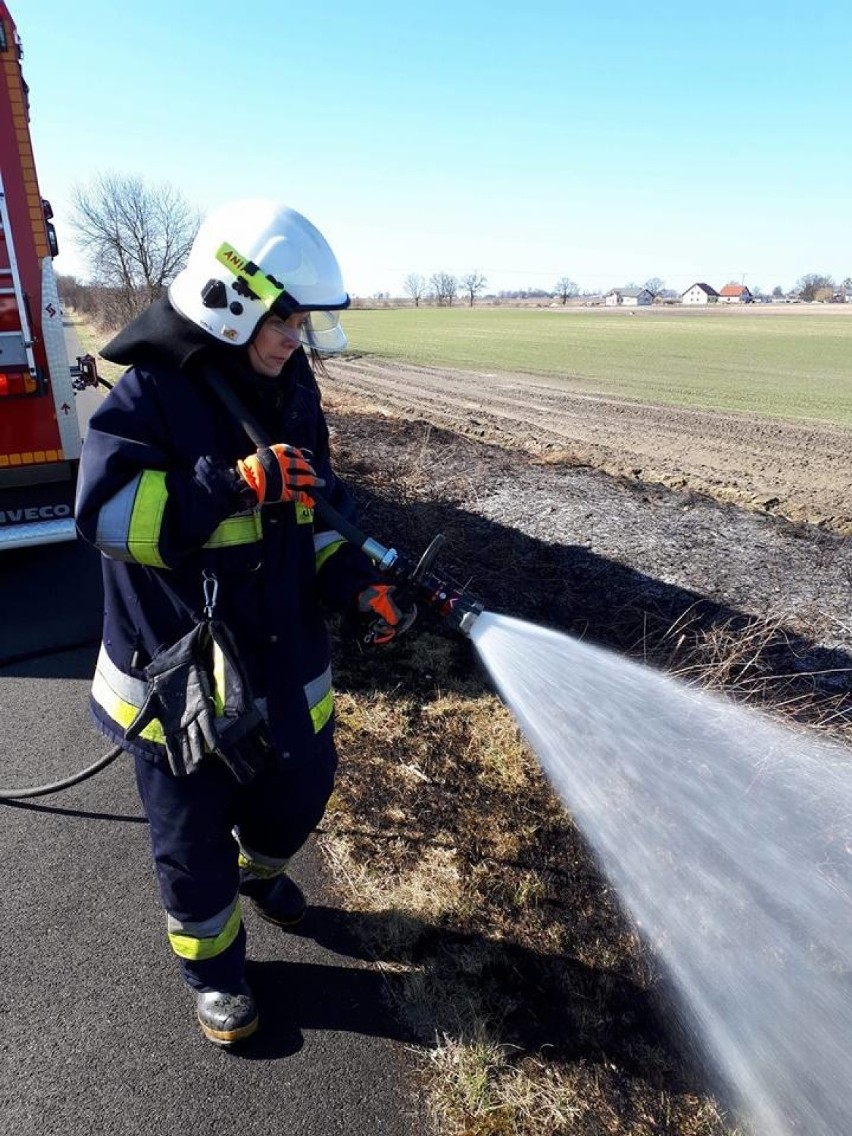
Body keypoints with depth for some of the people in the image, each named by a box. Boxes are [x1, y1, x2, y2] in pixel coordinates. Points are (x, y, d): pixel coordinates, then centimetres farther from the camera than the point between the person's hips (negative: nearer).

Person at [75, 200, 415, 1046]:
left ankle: (260, 869, 57)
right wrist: (237, 483, -34)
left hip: (282, 654, 6)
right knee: (194, 836, 13)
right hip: (179, 673, -5)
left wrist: (358, 585, -5)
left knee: (300, 788, 22)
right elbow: (106, 510, -26)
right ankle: (212, 968, 42)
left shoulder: (290, 390, 2)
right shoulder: (153, 392, -17)